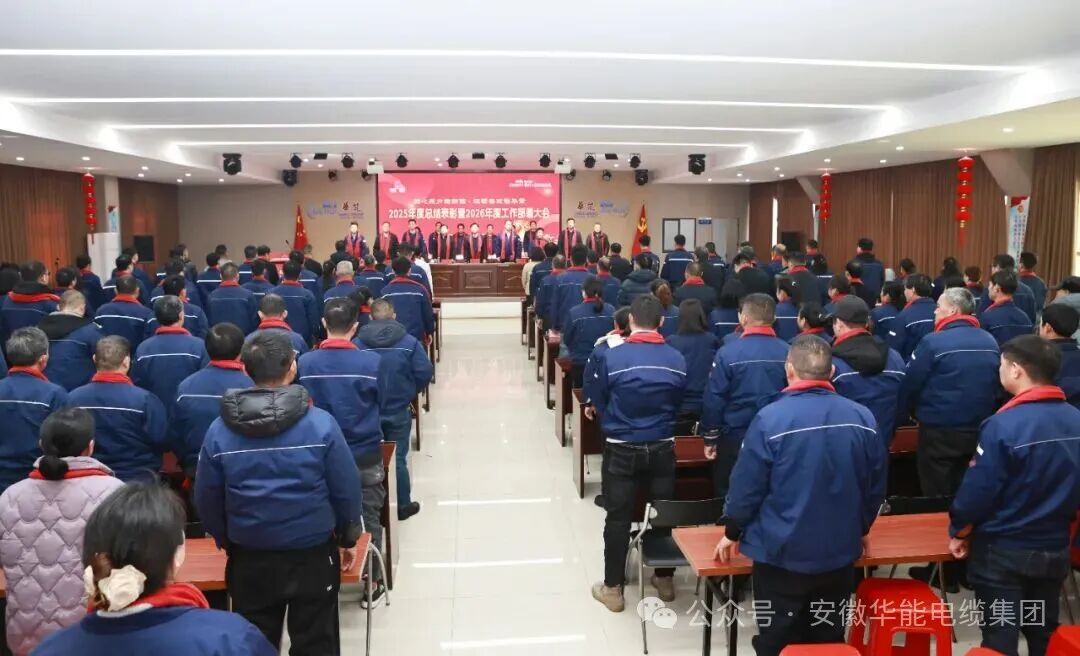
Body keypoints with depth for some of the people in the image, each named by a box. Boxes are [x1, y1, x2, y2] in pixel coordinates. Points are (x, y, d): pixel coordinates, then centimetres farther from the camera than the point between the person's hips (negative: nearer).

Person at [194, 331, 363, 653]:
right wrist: (349, 538, 7)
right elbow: (346, 490, -10)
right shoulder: (321, 424, -17)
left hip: (249, 557, 2)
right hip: (313, 553, -2)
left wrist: (225, 540, 17)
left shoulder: (219, 431, -10)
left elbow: (206, 499, 0)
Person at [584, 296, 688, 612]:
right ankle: (665, 579, 31)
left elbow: (596, 402, -2)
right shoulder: (677, 359, -7)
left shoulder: (612, 356, -15)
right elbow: (679, 403, 7)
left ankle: (613, 588, 17)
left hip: (621, 449, -2)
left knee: (618, 518, 8)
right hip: (662, 448, 3)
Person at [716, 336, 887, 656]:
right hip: (840, 552, 4)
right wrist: (861, 529, 23)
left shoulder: (771, 418, -18)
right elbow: (876, 485, 7)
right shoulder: (862, 418, -4)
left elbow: (747, 485, -13)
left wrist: (732, 532, 3)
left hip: (782, 552, -4)